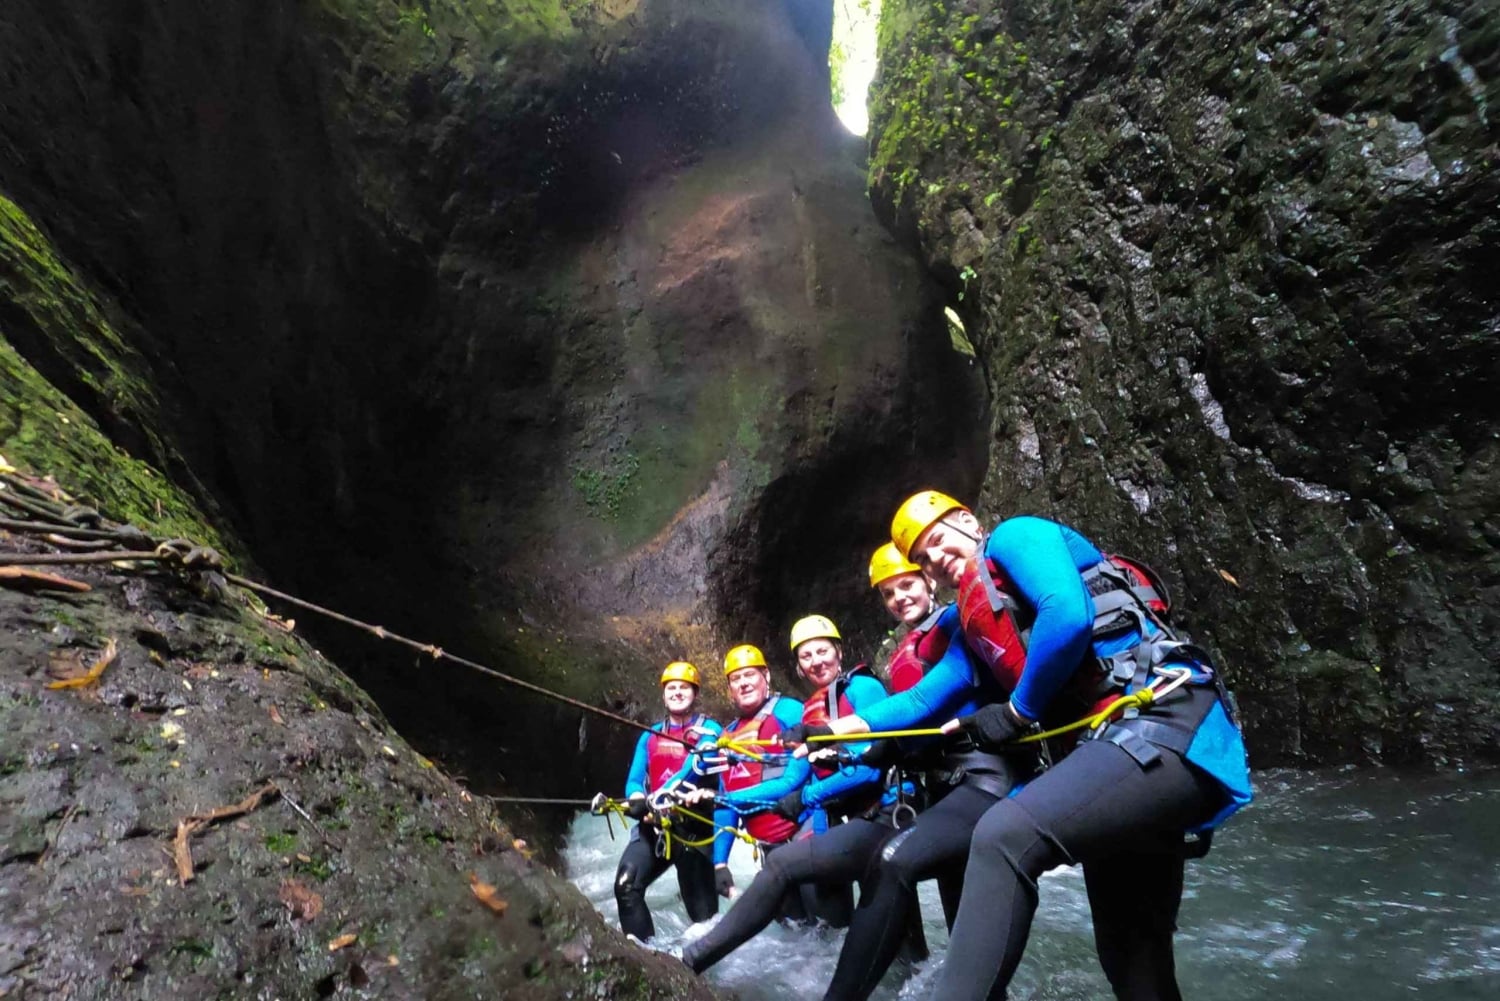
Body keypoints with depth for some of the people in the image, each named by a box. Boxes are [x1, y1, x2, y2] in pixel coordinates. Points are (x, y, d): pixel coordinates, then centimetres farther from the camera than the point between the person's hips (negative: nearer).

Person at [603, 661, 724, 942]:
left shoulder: (709, 730, 1)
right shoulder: (650, 736, 16)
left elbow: (693, 768, -16)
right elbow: (635, 779, 8)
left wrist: (660, 797, -31)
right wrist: (637, 800, -16)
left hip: (693, 826, -4)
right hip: (652, 825, 4)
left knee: (701, 907, -2)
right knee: (626, 886, -14)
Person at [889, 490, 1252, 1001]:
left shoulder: (1014, 537, 2)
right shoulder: (979, 617, 25)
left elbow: (1068, 615, -15)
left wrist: (1018, 711, -5)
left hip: (1168, 726, -10)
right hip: (1126, 743, 10)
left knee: (1004, 837, -27)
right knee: (1133, 956, 15)